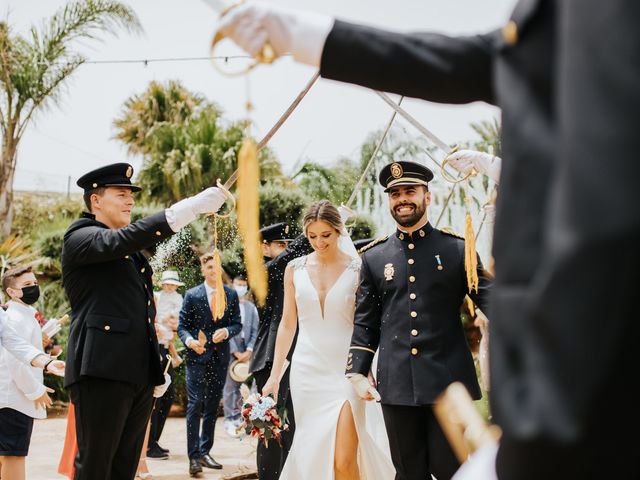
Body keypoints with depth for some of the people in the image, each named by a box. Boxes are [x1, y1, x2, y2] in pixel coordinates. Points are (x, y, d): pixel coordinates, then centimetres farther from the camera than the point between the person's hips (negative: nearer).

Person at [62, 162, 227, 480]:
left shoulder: (132, 251, 23)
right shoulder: (79, 237, -3)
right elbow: (119, 241, -24)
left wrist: (158, 370, 22)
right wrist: (191, 207, -31)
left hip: (140, 375, 8)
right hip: (102, 371, -8)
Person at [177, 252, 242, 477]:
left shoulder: (231, 295, 6)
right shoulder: (192, 295, -1)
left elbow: (237, 323, 7)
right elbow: (182, 325, 0)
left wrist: (226, 331, -14)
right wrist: (189, 340, -19)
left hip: (220, 357, 3)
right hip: (197, 357, -3)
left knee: (212, 406, 10)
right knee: (195, 405, -9)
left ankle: (205, 451, 20)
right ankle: (193, 456, -8)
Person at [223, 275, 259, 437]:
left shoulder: (251, 307, 10)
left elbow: (255, 331, 7)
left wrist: (248, 351, -5)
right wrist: (236, 352, -9)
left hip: (246, 352, 3)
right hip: (231, 350, -3)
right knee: (230, 387, -2)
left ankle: (239, 417, 10)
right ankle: (229, 420, 1)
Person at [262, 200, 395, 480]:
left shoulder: (358, 269, -3)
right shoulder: (295, 269, 6)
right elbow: (287, 324, 11)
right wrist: (275, 374, 9)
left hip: (345, 371, -3)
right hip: (306, 370, 3)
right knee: (311, 454, 6)